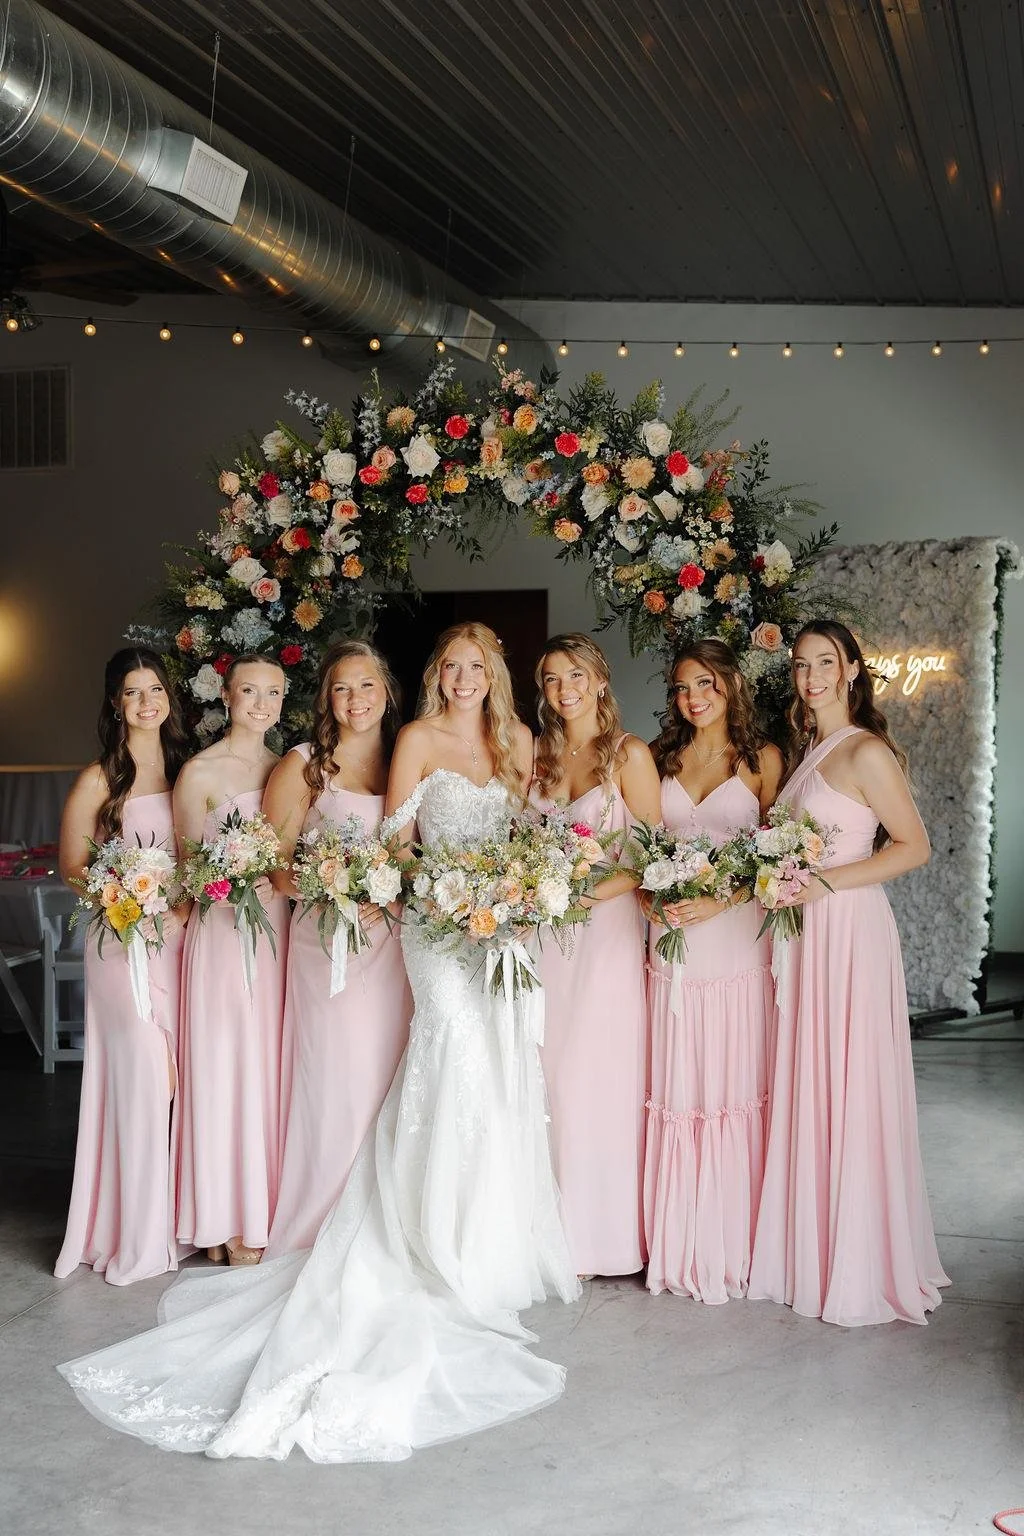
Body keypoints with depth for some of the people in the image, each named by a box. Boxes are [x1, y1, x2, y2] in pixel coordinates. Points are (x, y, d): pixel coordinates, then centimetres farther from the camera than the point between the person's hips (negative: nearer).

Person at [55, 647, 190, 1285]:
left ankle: (180, 1218, 20)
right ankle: (139, 1234, 6)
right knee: (142, 1074, -7)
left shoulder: (186, 766, 9)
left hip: (184, 938, 5)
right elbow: (72, 868, -2)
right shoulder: (99, 780, -5)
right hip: (124, 939, -5)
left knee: (186, 1075, 6)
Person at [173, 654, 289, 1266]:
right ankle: (233, 1221, 9)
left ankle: (272, 1206, 20)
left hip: (279, 929, 5)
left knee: (274, 1065, 9)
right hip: (223, 929, -5)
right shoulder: (200, 772, -6)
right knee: (228, 1066, -1)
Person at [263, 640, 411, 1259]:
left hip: (395, 942, 3)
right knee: (337, 1076, -6)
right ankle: (323, 1228, 8)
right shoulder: (302, 767, 1)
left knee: (392, 1079, 4)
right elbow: (273, 866, -1)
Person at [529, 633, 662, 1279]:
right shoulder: (538, 755, 12)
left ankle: (602, 1233, 10)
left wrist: (601, 889, -19)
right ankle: (557, 1231, 16)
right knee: (548, 1076, 5)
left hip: (605, 929, -4)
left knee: (596, 1077, -3)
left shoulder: (629, 753, -3)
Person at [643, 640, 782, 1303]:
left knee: (735, 1084, 0)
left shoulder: (762, 757, 4)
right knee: (676, 1085, 4)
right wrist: (653, 899, -5)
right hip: (671, 939, 3)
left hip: (737, 935, -2)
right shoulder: (660, 757, 13)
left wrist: (719, 901, -15)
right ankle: (679, 1243, 13)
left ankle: (733, 1243, 12)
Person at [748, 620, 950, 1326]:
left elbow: (913, 846, -13)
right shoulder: (811, 751, 15)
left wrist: (824, 883, -19)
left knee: (849, 1094, -1)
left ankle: (860, 1268, 11)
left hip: (849, 931, -8)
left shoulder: (866, 753, -10)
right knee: (803, 1095, 11)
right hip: (804, 934, 8)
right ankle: (807, 1254, 21)